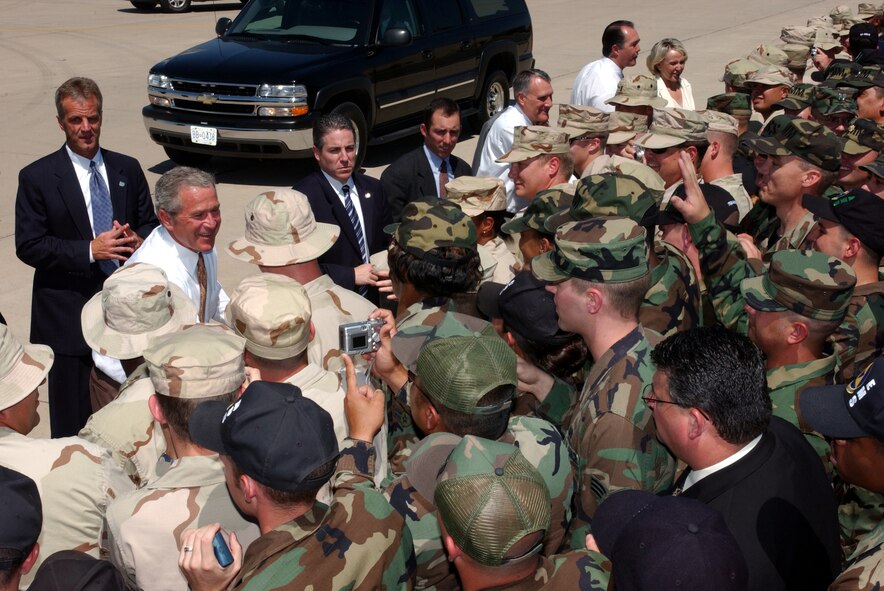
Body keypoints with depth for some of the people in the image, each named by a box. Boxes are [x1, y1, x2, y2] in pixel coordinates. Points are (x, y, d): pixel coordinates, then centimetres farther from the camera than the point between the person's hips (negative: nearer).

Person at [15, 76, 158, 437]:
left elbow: (150, 224, 12)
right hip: (68, 317, -3)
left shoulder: (128, 170, 7)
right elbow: (28, 246, -9)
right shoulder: (37, 177, -5)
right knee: (73, 423, 4)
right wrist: (89, 250, -21)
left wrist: (139, 241, -12)